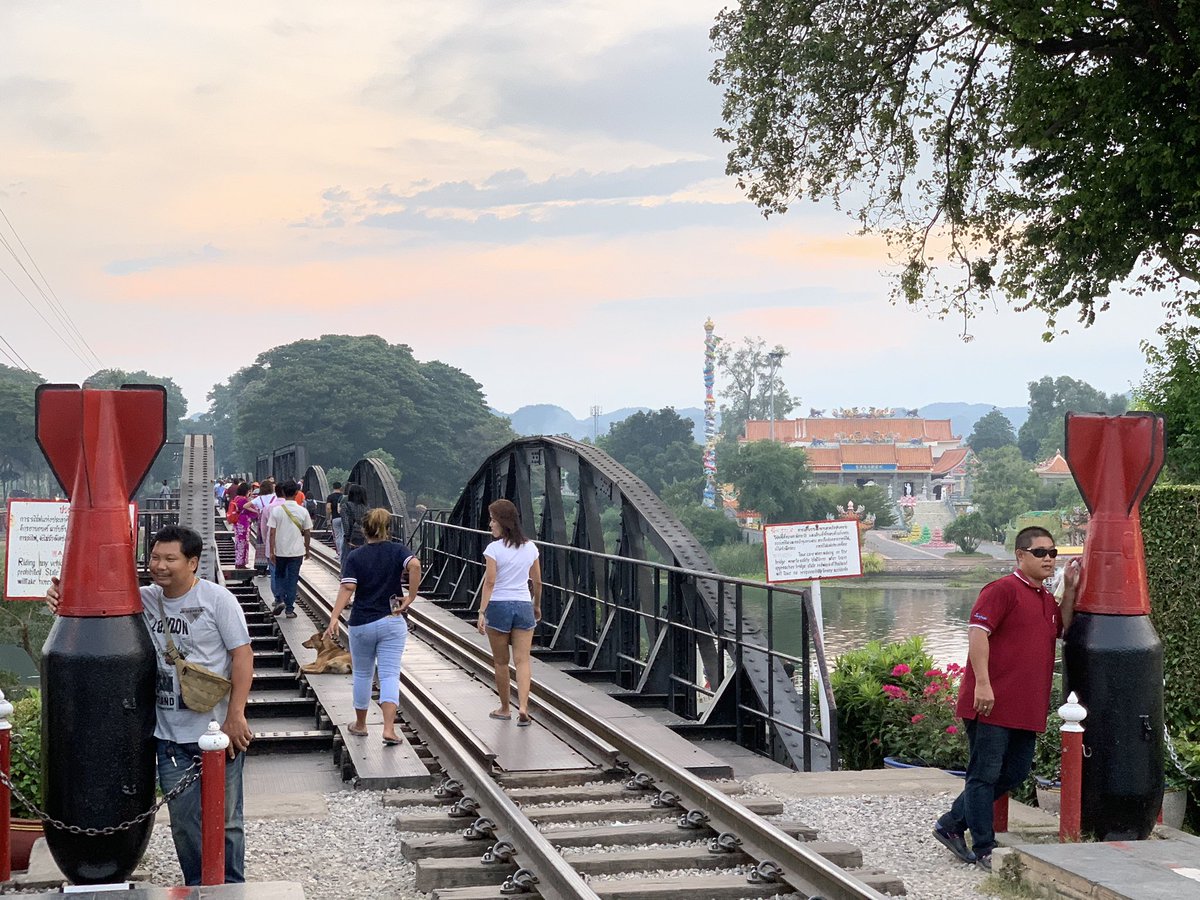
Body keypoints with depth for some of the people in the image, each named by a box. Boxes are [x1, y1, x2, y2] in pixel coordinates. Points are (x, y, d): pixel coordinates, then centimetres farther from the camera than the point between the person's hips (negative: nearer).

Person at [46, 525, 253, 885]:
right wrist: (63, 596, -16)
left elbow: (242, 656, -9)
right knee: (183, 821, 11)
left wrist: (235, 716, -15)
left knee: (225, 819, 8)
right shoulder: (145, 600, 3)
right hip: (169, 734, 4)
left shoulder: (217, 599, -8)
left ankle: (232, 889, 24)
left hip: (218, 731, -4)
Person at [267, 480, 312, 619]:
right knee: (293, 579, 7)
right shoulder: (303, 511, -5)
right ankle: (290, 609, 9)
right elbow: (307, 533, 1)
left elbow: (272, 532, -9)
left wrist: (271, 551, -4)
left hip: (280, 550, 0)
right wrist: (307, 549, 16)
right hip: (297, 551, 0)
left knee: (279, 575, 19)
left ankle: (279, 599, 0)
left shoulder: (276, 510, -8)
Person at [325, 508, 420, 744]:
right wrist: (411, 597, -13)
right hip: (392, 622, -1)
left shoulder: (355, 556, -1)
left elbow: (347, 588, -13)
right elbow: (415, 565, -22)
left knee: (362, 674, 16)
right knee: (389, 675, -3)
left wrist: (334, 618, -20)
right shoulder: (397, 551, -1)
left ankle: (360, 724, 29)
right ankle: (389, 728, -16)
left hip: (361, 624, 1)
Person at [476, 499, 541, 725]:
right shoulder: (530, 547, 4)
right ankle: (523, 706, -13)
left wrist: (482, 612, -14)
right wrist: (537, 606, 23)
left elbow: (490, 583, -14)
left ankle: (504, 708, 21)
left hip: (499, 605, -3)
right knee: (522, 660, 2)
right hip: (523, 605, 3)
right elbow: (537, 581, 10)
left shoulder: (493, 549, -10)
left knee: (500, 662, 11)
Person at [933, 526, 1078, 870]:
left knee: (1015, 773, 15)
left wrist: (1070, 589, 14)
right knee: (985, 774, -2)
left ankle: (952, 825, 26)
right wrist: (982, 683, -24)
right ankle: (984, 849, 5)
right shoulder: (1002, 590, -10)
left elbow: (1060, 629, 27)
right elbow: (977, 632, -17)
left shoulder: (1046, 599, 18)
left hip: (1027, 709, 9)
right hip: (992, 703, -9)